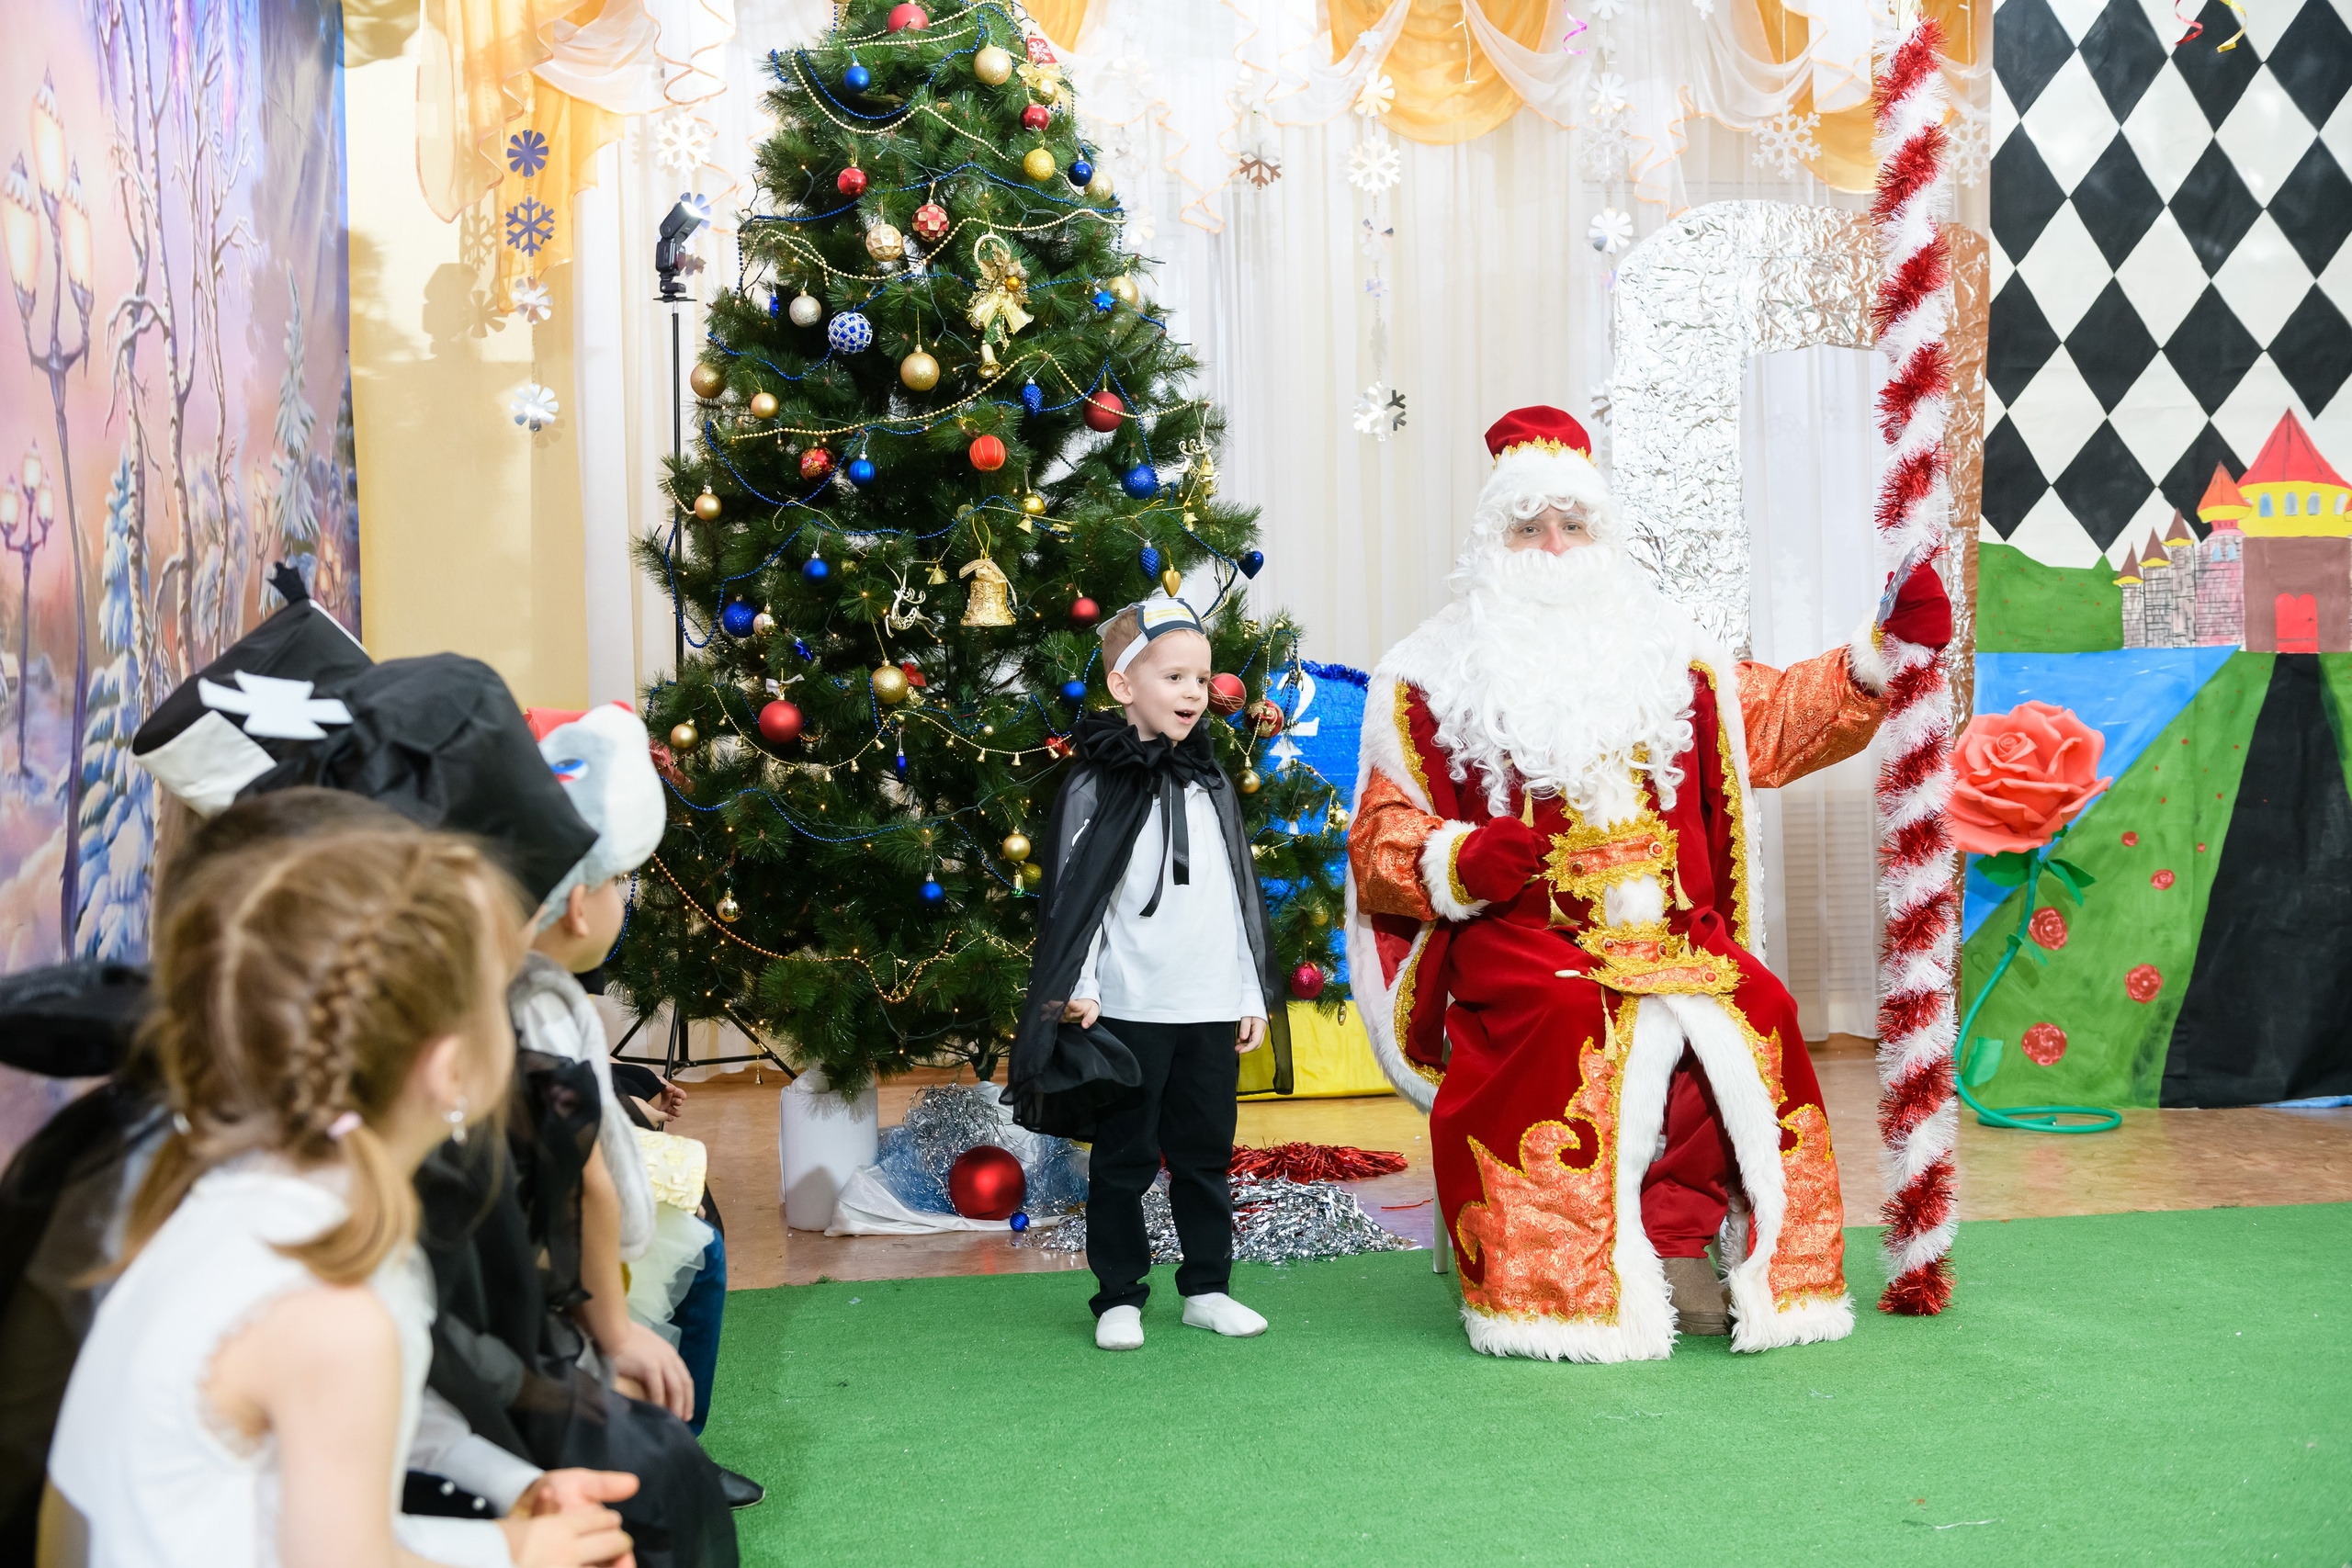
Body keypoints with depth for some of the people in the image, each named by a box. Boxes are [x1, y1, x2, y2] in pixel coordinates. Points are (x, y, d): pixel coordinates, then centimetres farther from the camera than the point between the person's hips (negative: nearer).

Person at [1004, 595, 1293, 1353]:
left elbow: (1241, 897, 16)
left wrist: (1255, 996, 14)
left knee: (1205, 1155, 11)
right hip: (1130, 1008, -4)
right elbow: (1073, 898, -4)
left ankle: (1207, 1286, 22)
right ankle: (1119, 1296, 14)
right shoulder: (1096, 786, -3)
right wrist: (1079, 990, -11)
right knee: (1124, 1159, 4)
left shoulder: (1211, 784, 13)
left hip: (1212, 1007, 5)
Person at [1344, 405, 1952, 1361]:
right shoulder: (1437, 682, 9)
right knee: (1567, 1024, -35)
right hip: (1517, 937, -3)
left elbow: (1776, 720, 25)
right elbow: (1382, 839, 5)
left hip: (1669, 929, 4)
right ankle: (1556, 1283, -27)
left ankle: (1678, 1244, -18)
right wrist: (1463, 861, -15)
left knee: (1746, 1015, -26)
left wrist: (1882, 652, 14)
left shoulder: (1663, 660, 20)